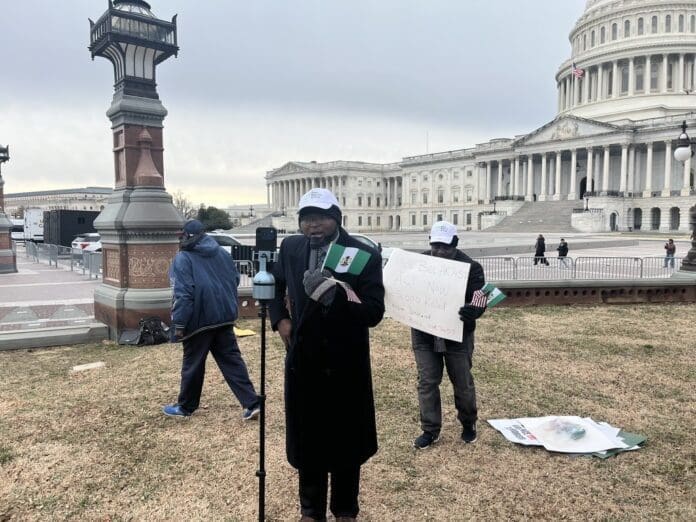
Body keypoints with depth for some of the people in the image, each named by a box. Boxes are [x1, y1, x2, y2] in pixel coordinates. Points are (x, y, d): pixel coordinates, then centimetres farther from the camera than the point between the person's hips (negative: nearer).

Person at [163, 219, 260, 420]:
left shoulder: (183, 258, -9)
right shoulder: (222, 253, 9)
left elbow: (182, 293, -16)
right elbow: (235, 281, 15)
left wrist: (179, 323, -13)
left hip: (199, 319, -5)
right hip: (224, 316, 5)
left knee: (193, 363, 9)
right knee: (232, 359, 8)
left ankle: (185, 407, 25)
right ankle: (251, 403, 2)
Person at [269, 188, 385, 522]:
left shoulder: (364, 256, -13)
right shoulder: (290, 248, 0)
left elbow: (374, 313, -19)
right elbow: (275, 285, 19)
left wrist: (335, 295, -33)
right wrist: (280, 319, 3)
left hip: (345, 365, -3)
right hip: (303, 362, 3)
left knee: (345, 440, 13)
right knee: (306, 438, 15)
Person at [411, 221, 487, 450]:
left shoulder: (471, 267, -12)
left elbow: (480, 300, -16)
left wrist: (473, 311, -38)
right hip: (424, 334, 3)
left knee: (462, 382, 13)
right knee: (427, 382, 8)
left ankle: (468, 423, 38)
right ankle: (430, 430, 23)